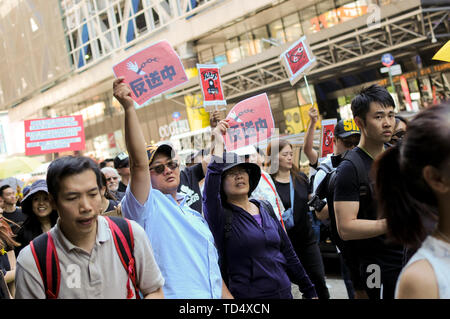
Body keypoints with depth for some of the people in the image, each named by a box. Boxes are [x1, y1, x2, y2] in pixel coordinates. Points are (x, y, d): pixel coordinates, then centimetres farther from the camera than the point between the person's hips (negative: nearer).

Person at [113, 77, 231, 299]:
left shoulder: (195, 214, 17)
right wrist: (129, 108, -28)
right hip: (175, 295, -7)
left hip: (213, 295, 7)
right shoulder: (147, 206, -5)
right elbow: (138, 162, -21)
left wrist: (228, 296, 12)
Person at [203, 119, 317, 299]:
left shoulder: (267, 209, 9)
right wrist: (219, 144, -26)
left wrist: (309, 291, 13)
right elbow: (209, 194, -30)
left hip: (284, 292, 5)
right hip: (247, 294, -5)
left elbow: (288, 254, 14)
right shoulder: (222, 216, -8)